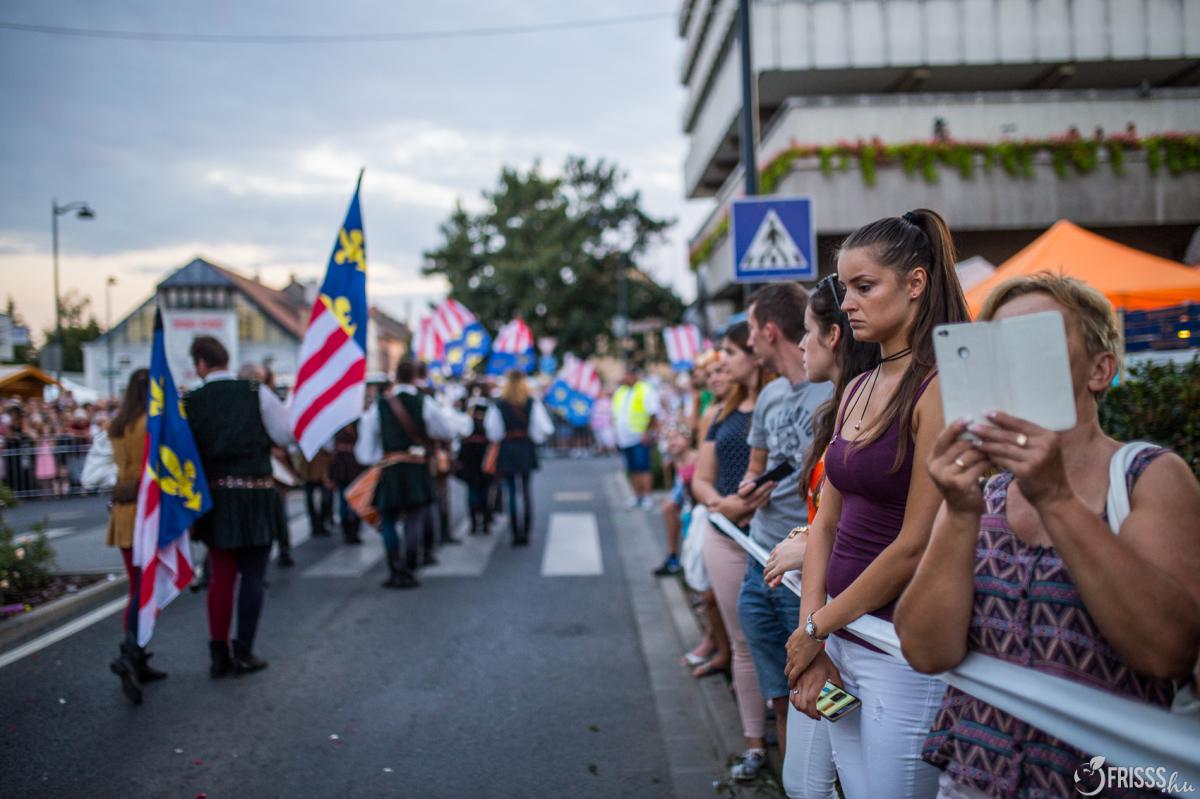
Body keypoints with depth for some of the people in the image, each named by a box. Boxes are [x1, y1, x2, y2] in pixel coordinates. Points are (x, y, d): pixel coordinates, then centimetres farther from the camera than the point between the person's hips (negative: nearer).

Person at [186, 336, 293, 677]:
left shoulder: (191, 402, -3)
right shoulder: (257, 392, -6)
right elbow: (286, 435, -6)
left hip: (215, 495, 2)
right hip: (256, 492, -2)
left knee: (221, 575, 12)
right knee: (253, 575, 6)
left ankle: (219, 654, 15)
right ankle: (243, 653, 8)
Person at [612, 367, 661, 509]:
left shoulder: (645, 391, -7)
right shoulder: (620, 392, 14)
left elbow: (653, 415, -11)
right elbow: (616, 415, 21)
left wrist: (647, 432, -16)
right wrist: (617, 431, 13)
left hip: (640, 438, -6)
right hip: (624, 438, 6)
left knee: (643, 468, -9)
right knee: (633, 470, 10)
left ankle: (646, 497, -6)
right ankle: (637, 496, 17)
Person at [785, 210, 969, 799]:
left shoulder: (938, 389, -15)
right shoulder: (858, 389, 9)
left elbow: (915, 545, -18)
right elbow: (826, 521, 9)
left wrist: (817, 627, -7)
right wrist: (811, 630, -1)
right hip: (841, 641, 7)